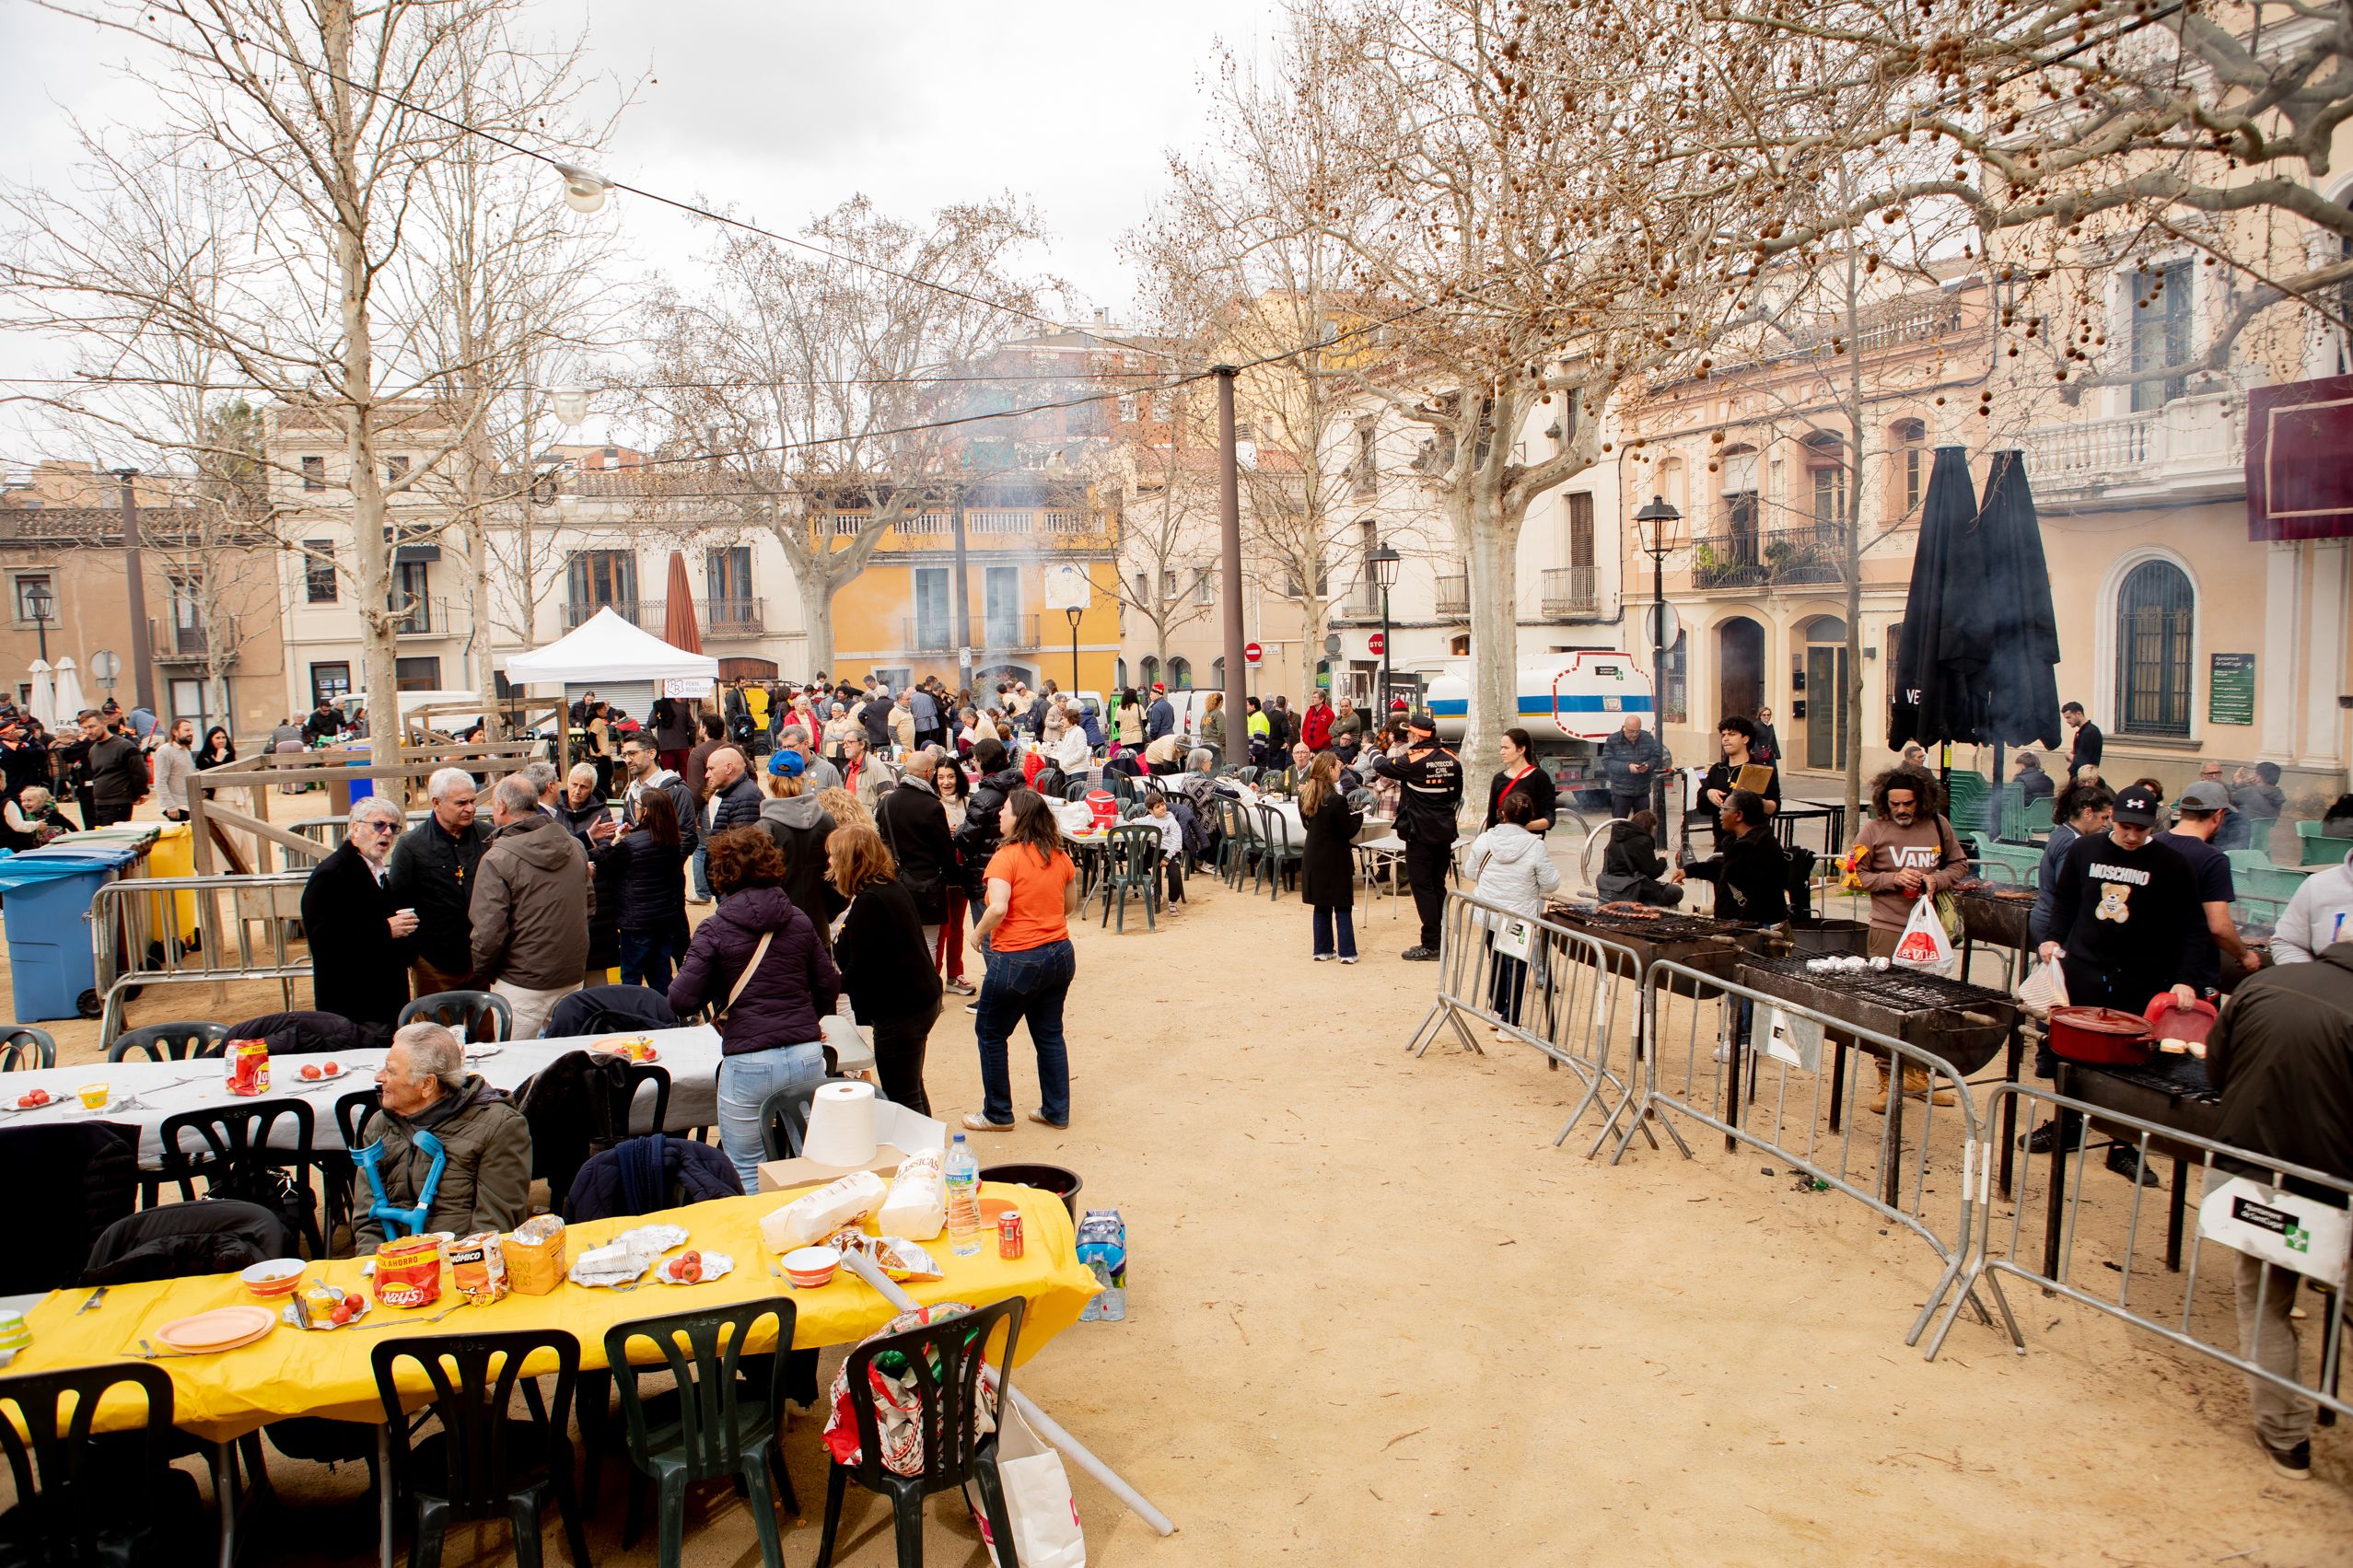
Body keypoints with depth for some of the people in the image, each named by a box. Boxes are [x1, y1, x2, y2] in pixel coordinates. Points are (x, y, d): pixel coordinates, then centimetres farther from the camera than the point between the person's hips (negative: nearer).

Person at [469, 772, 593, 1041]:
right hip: (573, 978, 6)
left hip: (524, 986, -6)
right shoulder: (575, 847, 4)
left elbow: (489, 931, -16)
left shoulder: (497, 859, -14)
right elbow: (590, 904, 14)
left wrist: (481, 976, 0)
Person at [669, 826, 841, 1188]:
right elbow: (829, 987, 11)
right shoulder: (799, 920, 7)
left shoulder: (714, 930, -5)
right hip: (808, 1056, 4)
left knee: (747, 1172, 9)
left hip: (750, 1063, -4)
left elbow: (681, 1001, -10)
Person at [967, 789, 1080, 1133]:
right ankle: (1056, 1111, 24)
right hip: (1060, 954, 6)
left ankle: (997, 1114, 20)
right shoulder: (1060, 855, 4)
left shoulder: (1006, 856, -16)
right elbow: (1070, 905, 13)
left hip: (1016, 960, -6)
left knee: (991, 1034, 12)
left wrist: (978, 934, -9)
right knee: (1050, 1034, 17)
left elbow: (998, 908, -26)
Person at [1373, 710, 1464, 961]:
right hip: (1445, 833, 7)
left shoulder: (1413, 760, -16)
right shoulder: (1452, 759, 3)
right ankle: (1438, 939, 21)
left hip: (1420, 834, -7)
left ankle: (1431, 945, -2)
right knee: (1438, 886, 14)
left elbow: (1382, 766, -4)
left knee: (1422, 887, -1)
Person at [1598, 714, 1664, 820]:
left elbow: (1656, 757, 5)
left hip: (1643, 791, 3)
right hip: (1620, 792, -3)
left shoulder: (1648, 738, 1)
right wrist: (1627, 767, -27)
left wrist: (1648, 765, -18)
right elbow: (1607, 762, -14)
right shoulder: (1613, 740, -8)